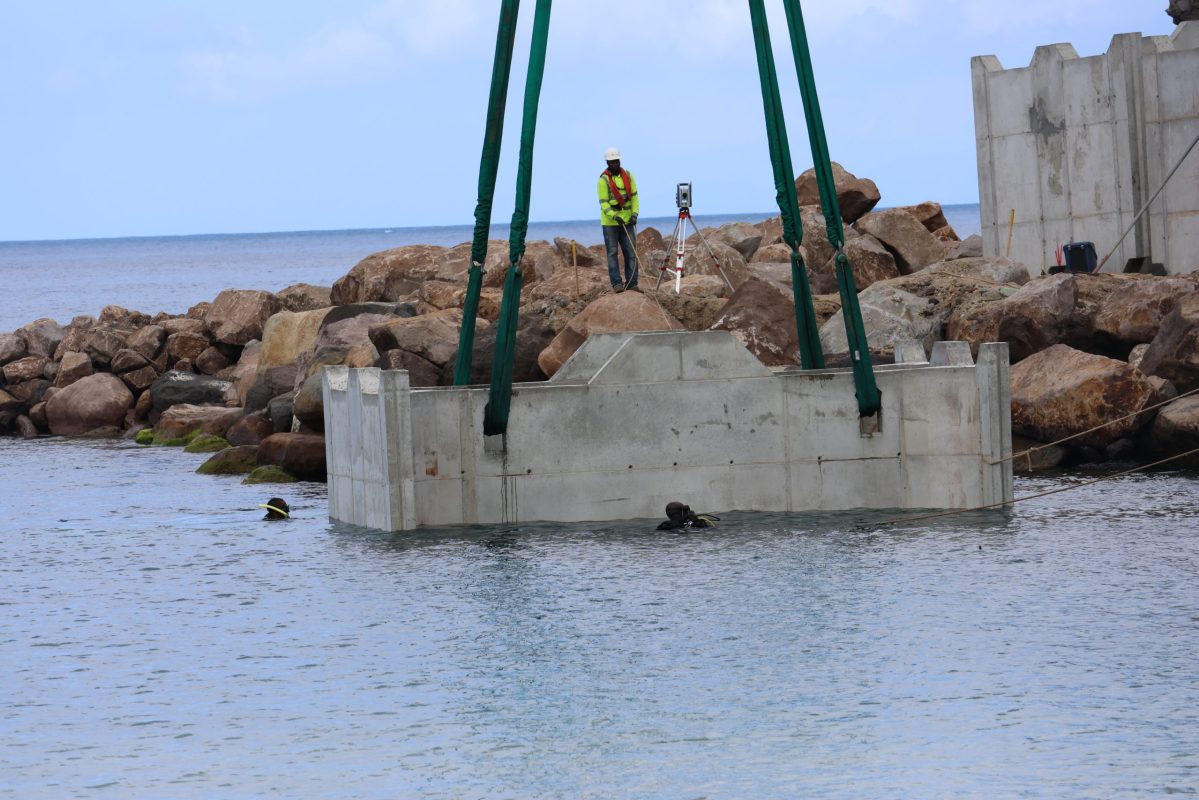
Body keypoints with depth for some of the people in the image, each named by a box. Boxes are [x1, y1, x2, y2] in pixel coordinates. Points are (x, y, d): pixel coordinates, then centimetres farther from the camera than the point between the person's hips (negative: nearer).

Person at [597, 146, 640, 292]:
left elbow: (634, 196, 5)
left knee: (631, 252, 1)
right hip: (610, 222, -4)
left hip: (626, 221, 4)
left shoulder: (628, 176, 4)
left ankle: (632, 283, 3)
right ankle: (616, 283, -4)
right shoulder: (603, 180, -8)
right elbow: (603, 203, -12)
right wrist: (614, 216, -26)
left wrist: (634, 214, -10)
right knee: (612, 253, -3)